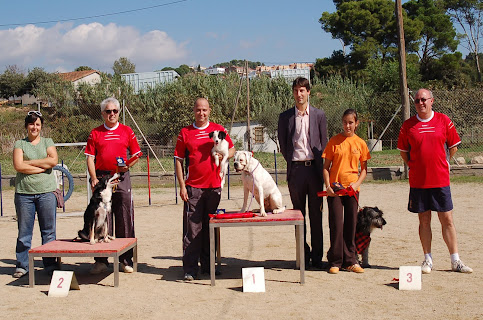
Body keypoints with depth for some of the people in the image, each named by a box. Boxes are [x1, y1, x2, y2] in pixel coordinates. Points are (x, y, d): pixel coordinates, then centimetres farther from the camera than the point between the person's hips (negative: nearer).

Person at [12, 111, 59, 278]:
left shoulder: (47, 142, 13)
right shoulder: (19, 144, 10)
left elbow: (53, 160, -5)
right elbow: (18, 166, -6)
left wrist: (29, 162, -6)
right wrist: (42, 167, -7)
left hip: (46, 191, 0)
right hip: (24, 191, 0)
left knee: (48, 230, 1)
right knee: (24, 230, 2)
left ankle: (50, 264, 8)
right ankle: (22, 265, 11)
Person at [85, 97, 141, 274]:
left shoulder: (127, 131, 10)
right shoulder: (95, 133, 9)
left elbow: (136, 154, 11)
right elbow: (90, 158, 6)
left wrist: (128, 165, -8)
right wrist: (94, 178, -7)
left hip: (122, 178, 0)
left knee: (125, 219, 1)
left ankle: (126, 259, 10)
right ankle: (101, 260, 8)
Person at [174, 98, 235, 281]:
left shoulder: (218, 129, 8)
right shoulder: (185, 133, 4)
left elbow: (232, 149, 15)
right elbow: (179, 161, 5)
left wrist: (224, 155, -9)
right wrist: (182, 185, -3)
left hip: (214, 186, 2)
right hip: (193, 187, -2)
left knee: (210, 228, 10)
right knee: (192, 229, -3)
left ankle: (208, 265, 21)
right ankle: (190, 269, 2)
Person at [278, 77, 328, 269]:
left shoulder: (319, 115, 6)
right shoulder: (285, 117, 7)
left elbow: (324, 143, 9)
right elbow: (282, 145, 10)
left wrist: (320, 166, 3)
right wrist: (291, 162, 5)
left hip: (314, 167, 0)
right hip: (295, 169, 0)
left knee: (316, 213, 3)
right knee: (298, 213, 5)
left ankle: (317, 256, 10)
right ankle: (303, 254, 12)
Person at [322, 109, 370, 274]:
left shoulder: (360, 143, 5)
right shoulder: (334, 141, 1)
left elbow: (364, 169, 9)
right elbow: (326, 166, 2)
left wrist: (357, 183, -8)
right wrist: (328, 186, -10)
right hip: (335, 189, -2)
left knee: (351, 225, 6)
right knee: (336, 224, -2)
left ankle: (350, 261, 15)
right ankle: (335, 262, 7)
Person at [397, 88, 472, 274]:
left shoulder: (444, 121, 2)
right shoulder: (408, 125, 3)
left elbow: (453, 147, 11)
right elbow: (403, 151, 12)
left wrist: (442, 164, 8)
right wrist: (414, 166, 5)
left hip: (441, 180, 0)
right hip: (418, 181, 0)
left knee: (447, 220, 3)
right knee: (424, 221, 6)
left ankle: (455, 261, 11)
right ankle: (428, 260, 16)